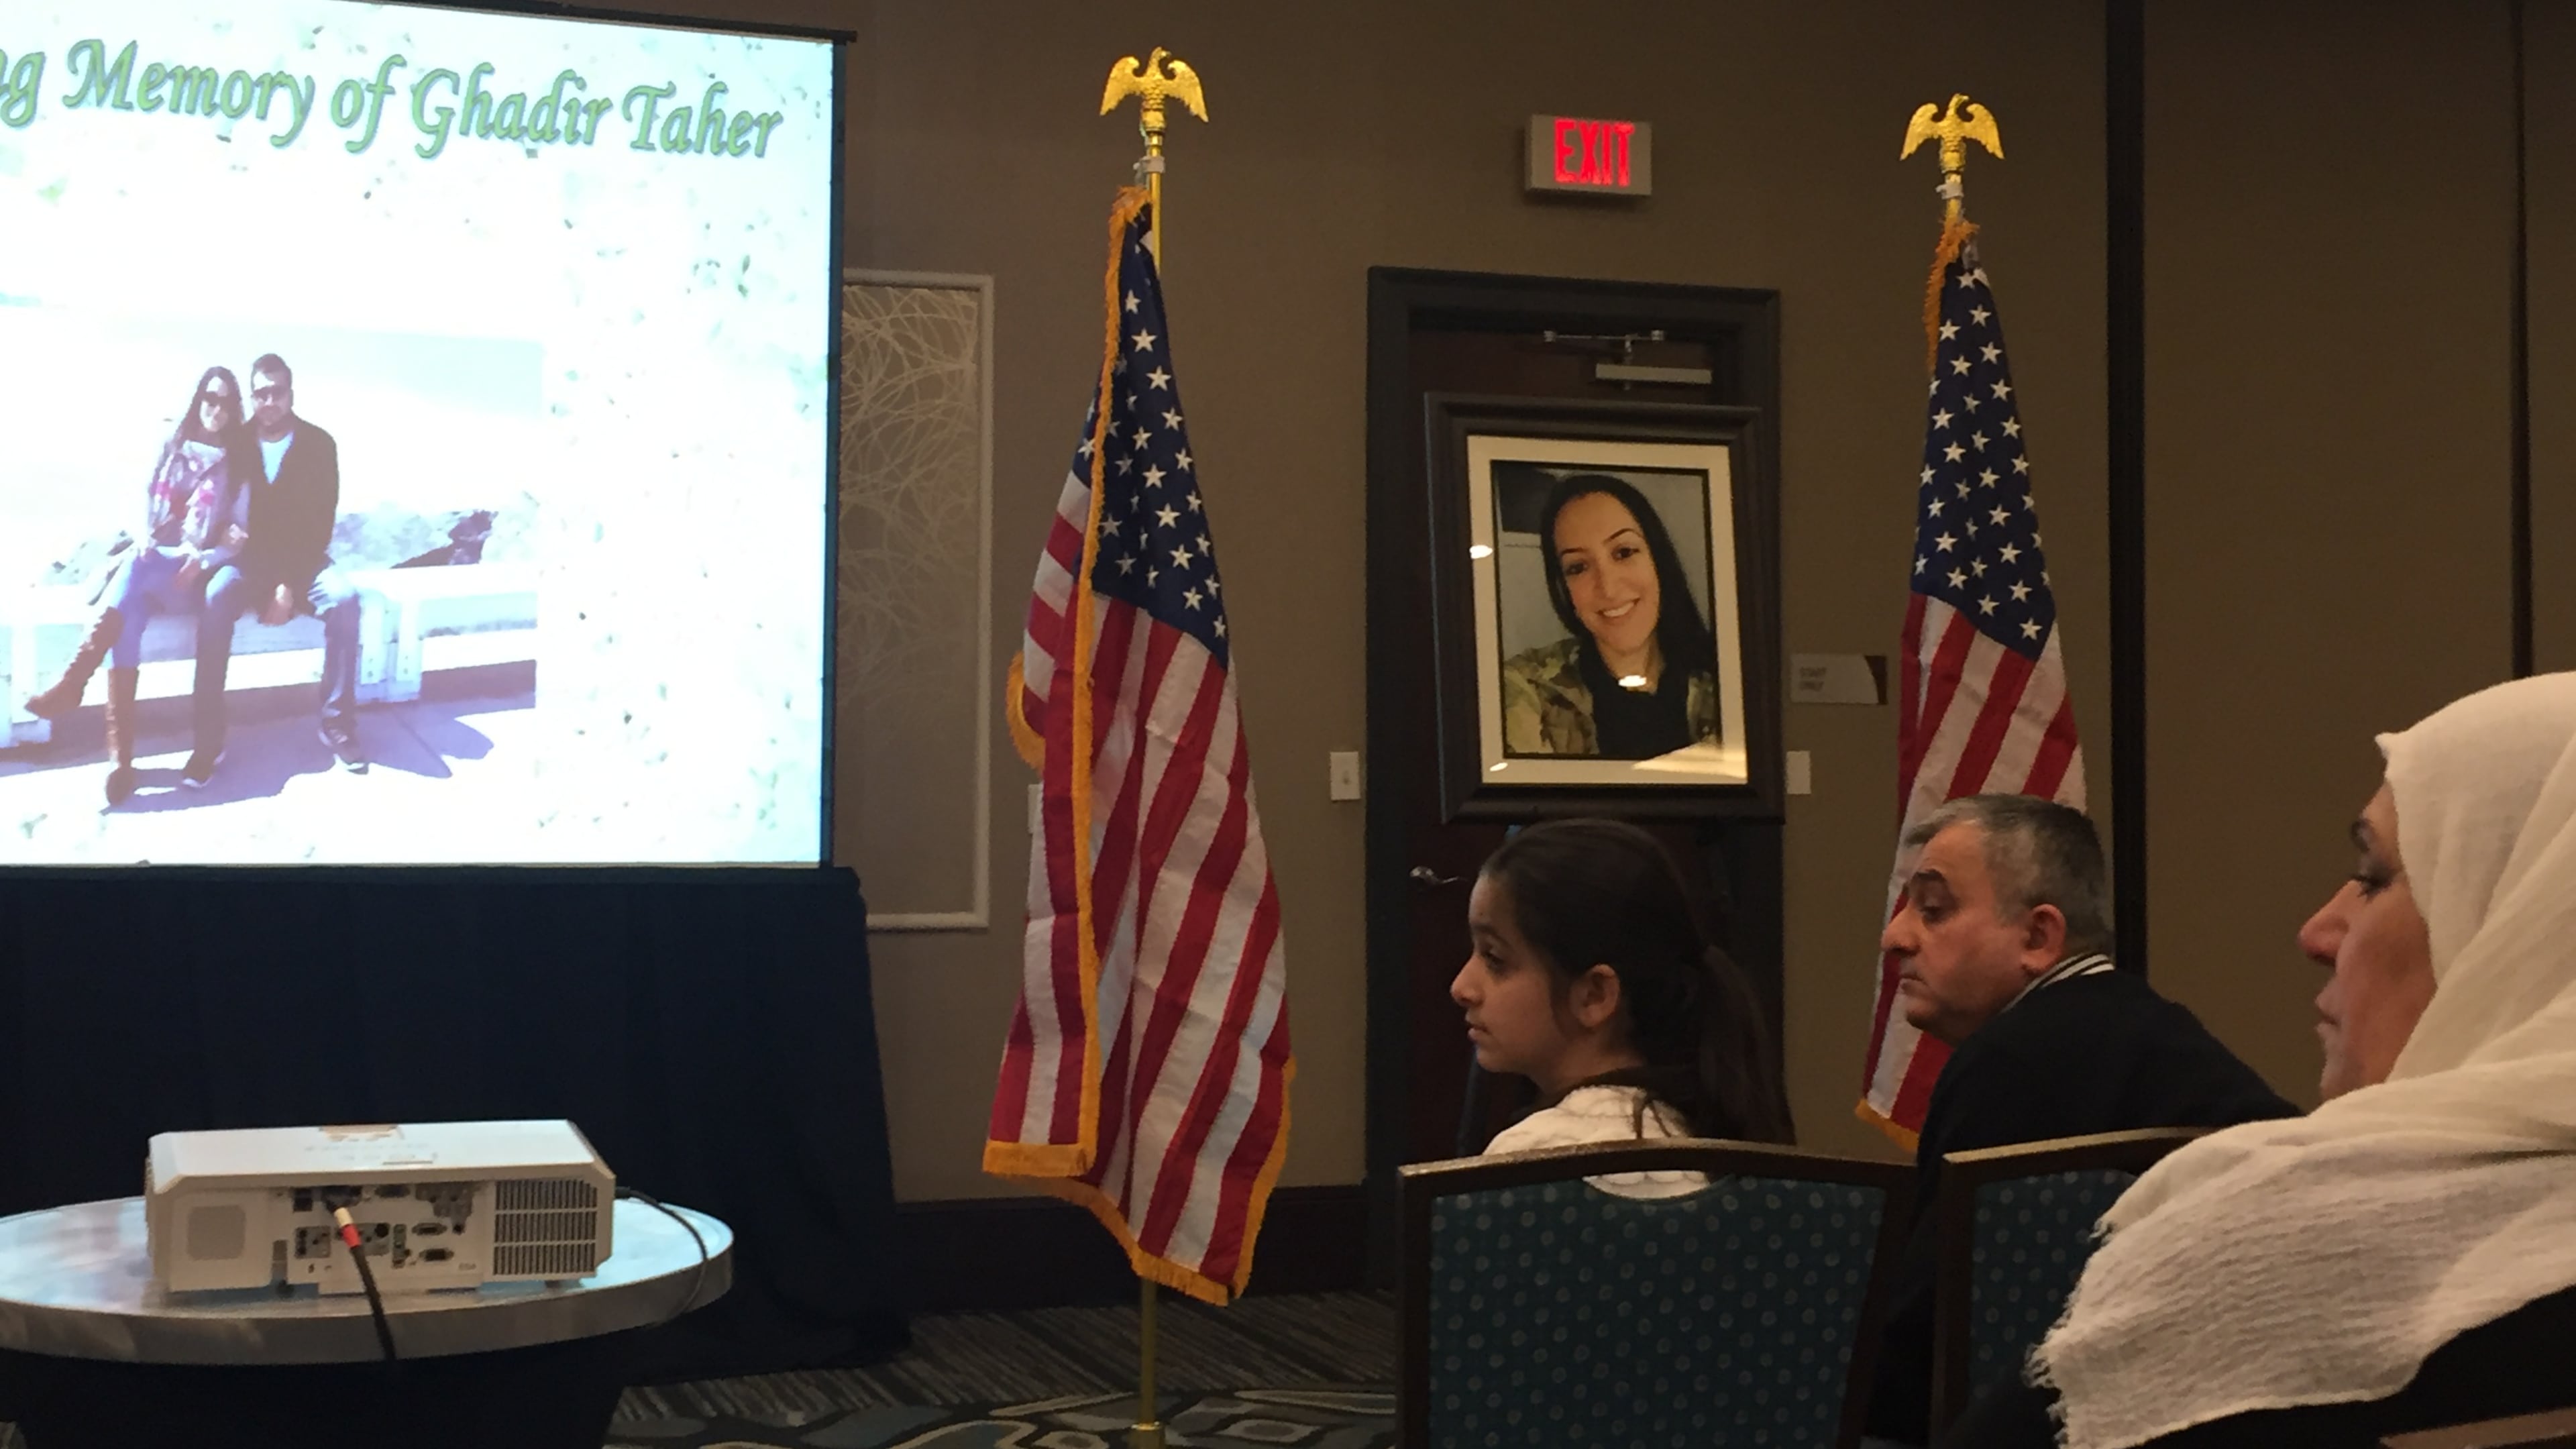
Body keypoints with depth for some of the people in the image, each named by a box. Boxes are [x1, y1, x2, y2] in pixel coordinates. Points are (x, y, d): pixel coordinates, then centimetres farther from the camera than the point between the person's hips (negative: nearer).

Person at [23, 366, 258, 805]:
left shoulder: (238, 466, 6)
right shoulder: (171, 451, 15)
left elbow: (240, 538, 2)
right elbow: (145, 509, 16)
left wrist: (202, 560, -15)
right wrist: (144, 540, -6)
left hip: (197, 580, -2)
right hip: (152, 567, 2)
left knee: (138, 567, -36)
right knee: (129, 611, -34)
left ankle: (72, 683, -39)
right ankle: (120, 750, -45)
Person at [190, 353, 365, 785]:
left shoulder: (319, 445, -4)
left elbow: (322, 523, -8)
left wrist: (290, 585, -18)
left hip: (302, 559, 0)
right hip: (248, 557, 0)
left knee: (343, 599, -33)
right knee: (216, 599, -33)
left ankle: (338, 724, -19)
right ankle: (208, 741, -33)